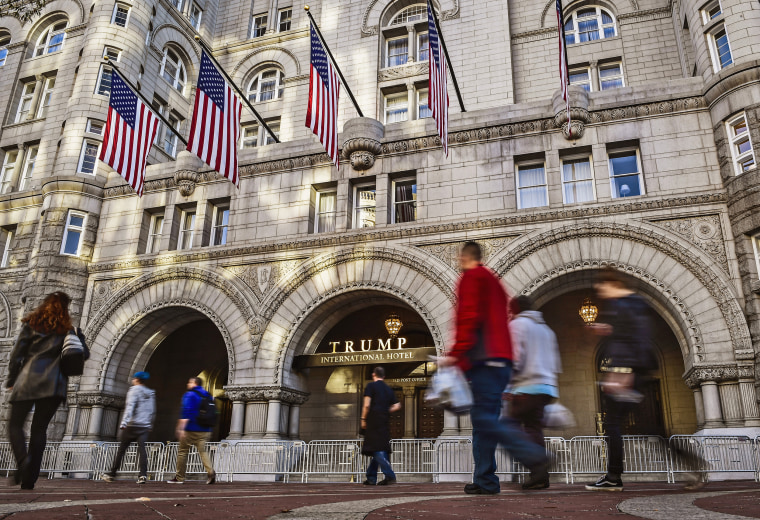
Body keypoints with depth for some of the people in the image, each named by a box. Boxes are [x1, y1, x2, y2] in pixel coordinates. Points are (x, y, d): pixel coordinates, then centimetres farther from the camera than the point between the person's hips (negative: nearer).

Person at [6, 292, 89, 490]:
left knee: (15, 424, 9)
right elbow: (84, 355, 7)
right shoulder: (68, 330, 10)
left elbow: (17, 353, 3)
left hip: (28, 380, -1)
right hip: (54, 384, 2)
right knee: (39, 429, 7)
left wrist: (11, 380, 10)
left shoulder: (32, 324, 8)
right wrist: (79, 336, 18)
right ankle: (30, 478, 1)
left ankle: (23, 459, -18)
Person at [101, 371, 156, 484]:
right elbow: (152, 411, 18)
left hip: (132, 425, -4)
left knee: (122, 449, 7)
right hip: (145, 426, 4)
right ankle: (143, 475, -13)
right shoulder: (151, 393, 14)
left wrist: (124, 423, -21)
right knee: (142, 448, -2)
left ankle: (112, 474, 17)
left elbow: (130, 406, -15)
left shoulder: (134, 390, -3)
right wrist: (150, 425, 27)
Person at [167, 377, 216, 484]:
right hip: (205, 430, 6)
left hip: (191, 430, -6)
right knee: (202, 451, 6)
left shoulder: (190, 395, -7)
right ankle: (211, 472, -16)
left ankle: (179, 477, 13)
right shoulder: (208, 396, 15)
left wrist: (181, 428, -20)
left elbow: (186, 412, -18)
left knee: (182, 451, 7)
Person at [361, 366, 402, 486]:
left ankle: (390, 475, -17)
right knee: (380, 449, 12)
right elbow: (397, 406, 10)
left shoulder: (371, 386, -2)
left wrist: (363, 419, -2)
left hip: (373, 421, -6)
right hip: (385, 422, 7)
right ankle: (371, 478, 16)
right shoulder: (389, 389, 16)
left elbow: (366, 405, -11)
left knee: (377, 449, -8)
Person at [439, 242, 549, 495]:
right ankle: (484, 480, 10)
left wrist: (455, 353, -16)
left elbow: (468, 318, -15)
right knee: (482, 419, 9)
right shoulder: (494, 281, 25)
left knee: (486, 419, -12)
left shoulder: (471, 277, -2)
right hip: (500, 358, 9)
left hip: (485, 360, -9)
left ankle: (533, 458, -19)